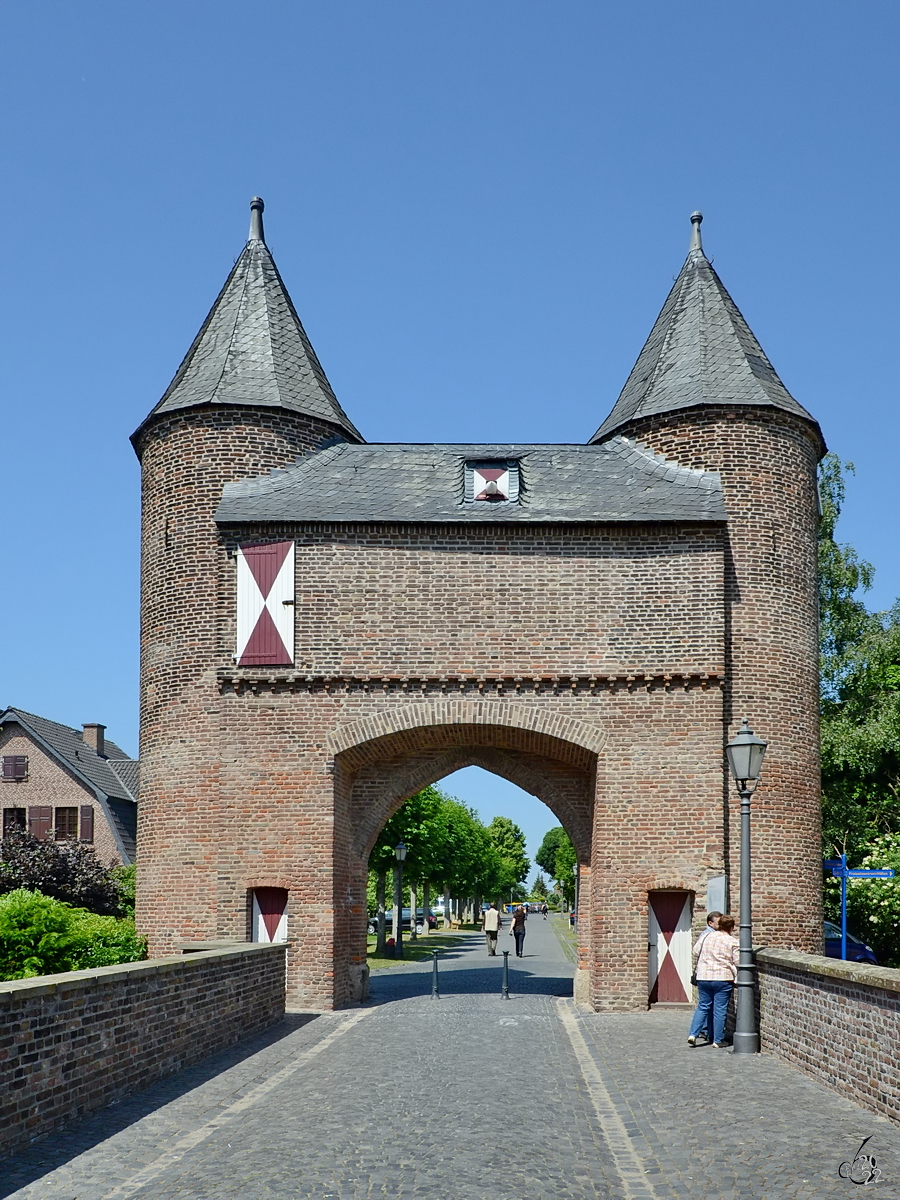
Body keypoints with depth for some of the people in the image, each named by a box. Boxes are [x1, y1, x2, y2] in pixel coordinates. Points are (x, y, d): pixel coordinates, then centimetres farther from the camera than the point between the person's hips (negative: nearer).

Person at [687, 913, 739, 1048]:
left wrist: (697, 969, 29)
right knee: (720, 1010, 3)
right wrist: (737, 979, 7)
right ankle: (717, 1041, 6)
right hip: (723, 978, -4)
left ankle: (693, 1034, 4)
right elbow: (737, 962, -6)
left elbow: (696, 953, 15)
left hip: (703, 977, 4)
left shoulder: (706, 936, 6)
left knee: (703, 1006, 14)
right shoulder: (732, 941, -5)